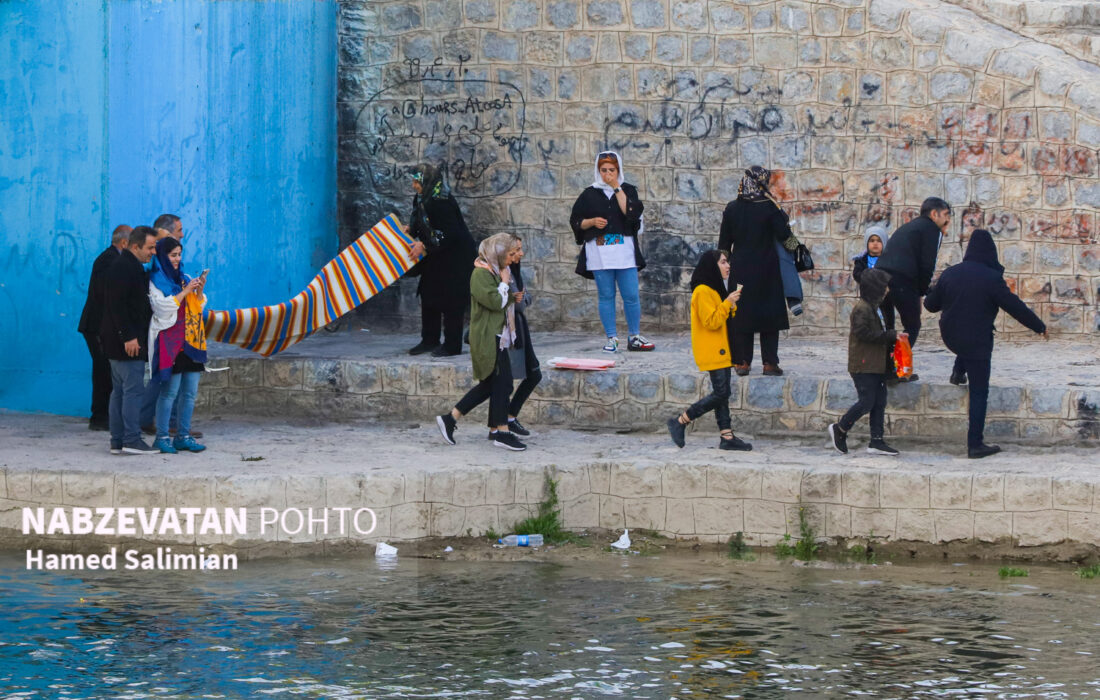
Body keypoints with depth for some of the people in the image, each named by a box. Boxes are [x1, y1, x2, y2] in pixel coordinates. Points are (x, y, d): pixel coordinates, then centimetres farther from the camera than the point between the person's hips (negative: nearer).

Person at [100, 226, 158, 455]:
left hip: (127, 340, 11)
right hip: (127, 341, -11)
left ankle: (118, 442, 13)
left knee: (120, 391, 10)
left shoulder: (130, 266, 18)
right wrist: (128, 337, -23)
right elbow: (117, 305, -21)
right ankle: (131, 440, -9)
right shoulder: (123, 268, -15)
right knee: (133, 389, -9)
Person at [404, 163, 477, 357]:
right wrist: (411, 230, 2)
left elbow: (450, 234, -27)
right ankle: (429, 340, 22)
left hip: (455, 258, -10)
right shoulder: (423, 199, 4)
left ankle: (452, 345, 1)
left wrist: (424, 246, -23)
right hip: (438, 258, 10)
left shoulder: (441, 202, -25)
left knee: (450, 301, -5)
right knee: (428, 295, 13)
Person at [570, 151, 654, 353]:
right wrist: (592, 221, -10)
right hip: (599, 253, 0)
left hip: (624, 253, 0)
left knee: (631, 296, -3)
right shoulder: (590, 194, 9)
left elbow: (631, 212, -11)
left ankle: (634, 337, 8)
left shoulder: (628, 190, 8)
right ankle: (611, 338, 6)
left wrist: (616, 188, -9)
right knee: (606, 296, 1)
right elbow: (576, 221, 9)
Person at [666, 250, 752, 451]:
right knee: (720, 393, -11)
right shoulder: (703, 291, -16)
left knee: (722, 393, 7)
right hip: (711, 350, -10)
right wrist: (727, 303, -20)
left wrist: (732, 306, 4)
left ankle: (727, 437, 7)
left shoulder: (716, 289, 16)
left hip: (721, 350, 10)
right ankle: (680, 422, -4)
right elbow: (711, 321, -21)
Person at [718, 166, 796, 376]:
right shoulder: (769, 207, -10)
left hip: (740, 269, 2)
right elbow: (785, 236, -8)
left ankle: (742, 362, 7)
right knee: (769, 314, 4)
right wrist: (796, 247, 13)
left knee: (741, 314, 8)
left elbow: (724, 243, 4)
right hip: (766, 270, -2)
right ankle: (769, 362, 3)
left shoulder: (732, 209, 0)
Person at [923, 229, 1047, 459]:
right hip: (977, 343, -5)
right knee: (979, 392, 2)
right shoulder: (992, 279, -15)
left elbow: (930, 304, 10)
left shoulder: (950, 274, 0)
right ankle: (975, 444, 0)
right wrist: (1039, 326, 3)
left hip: (950, 336, 5)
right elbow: (1015, 307, -11)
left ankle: (958, 372, 26)